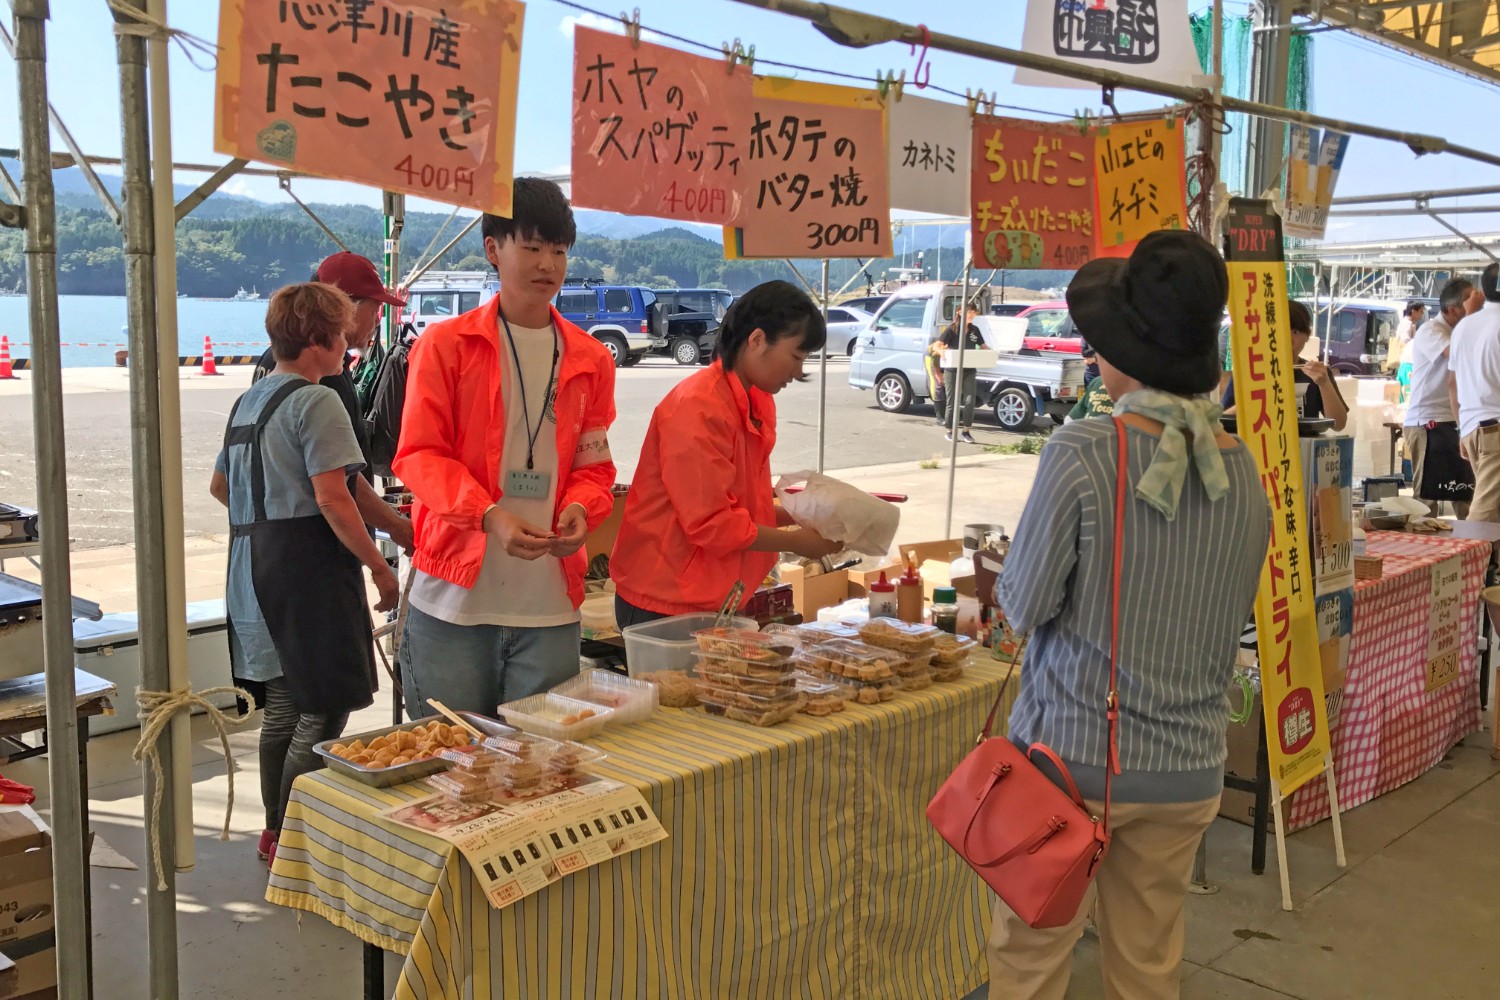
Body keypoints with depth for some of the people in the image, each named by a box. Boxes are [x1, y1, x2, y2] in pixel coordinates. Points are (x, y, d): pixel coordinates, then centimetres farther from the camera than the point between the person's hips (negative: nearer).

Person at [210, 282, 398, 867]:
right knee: (323, 714, -3)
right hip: (309, 574, -10)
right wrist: (379, 567, -14)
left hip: (254, 572, 10)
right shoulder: (316, 401, -12)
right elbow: (332, 496, -20)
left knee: (281, 709, 17)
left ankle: (276, 830, 26)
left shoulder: (248, 401, 16)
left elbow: (220, 485, 26)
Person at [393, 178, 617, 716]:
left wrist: (580, 509, -9)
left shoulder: (590, 359, 10)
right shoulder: (445, 344, 0)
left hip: (550, 609, 3)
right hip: (453, 596, -3)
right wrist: (490, 515, -20)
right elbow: (419, 455, -4)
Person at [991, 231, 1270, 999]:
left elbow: (1023, 607, -11)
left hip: (1070, 755, -4)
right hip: (1186, 769, 5)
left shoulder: (1083, 454, -18)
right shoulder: (1244, 474, -3)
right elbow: (1229, 619, 8)